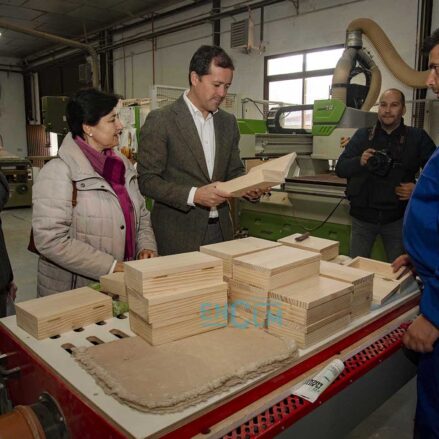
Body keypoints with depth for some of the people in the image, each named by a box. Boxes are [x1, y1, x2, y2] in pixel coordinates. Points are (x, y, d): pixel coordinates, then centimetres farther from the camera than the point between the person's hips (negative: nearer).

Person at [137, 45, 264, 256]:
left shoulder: (228, 122, 9)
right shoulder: (160, 120, -9)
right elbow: (147, 179, -11)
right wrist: (193, 195, -23)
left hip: (221, 229, 5)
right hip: (179, 234, -5)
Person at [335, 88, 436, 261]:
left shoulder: (417, 137, 2)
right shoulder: (362, 135, 4)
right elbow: (340, 168, -2)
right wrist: (359, 161, -20)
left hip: (398, 219, 0)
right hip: (362, 216, 1)